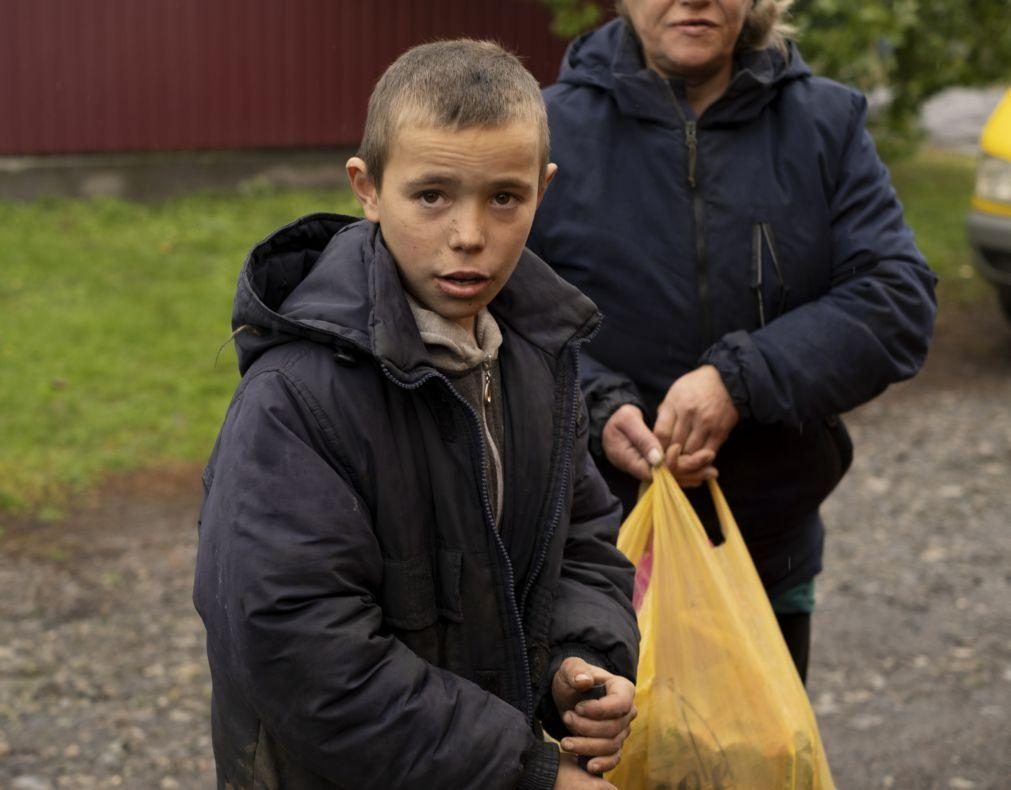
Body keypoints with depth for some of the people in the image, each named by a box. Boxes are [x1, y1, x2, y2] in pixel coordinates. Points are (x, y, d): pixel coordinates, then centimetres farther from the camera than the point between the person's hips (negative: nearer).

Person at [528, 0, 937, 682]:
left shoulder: (828, 124, -1)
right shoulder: (551, 132, -6)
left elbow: (900, 299, -10)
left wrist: (742, 381, -23)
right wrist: (598, 409, -24)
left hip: (771, 564, 2)